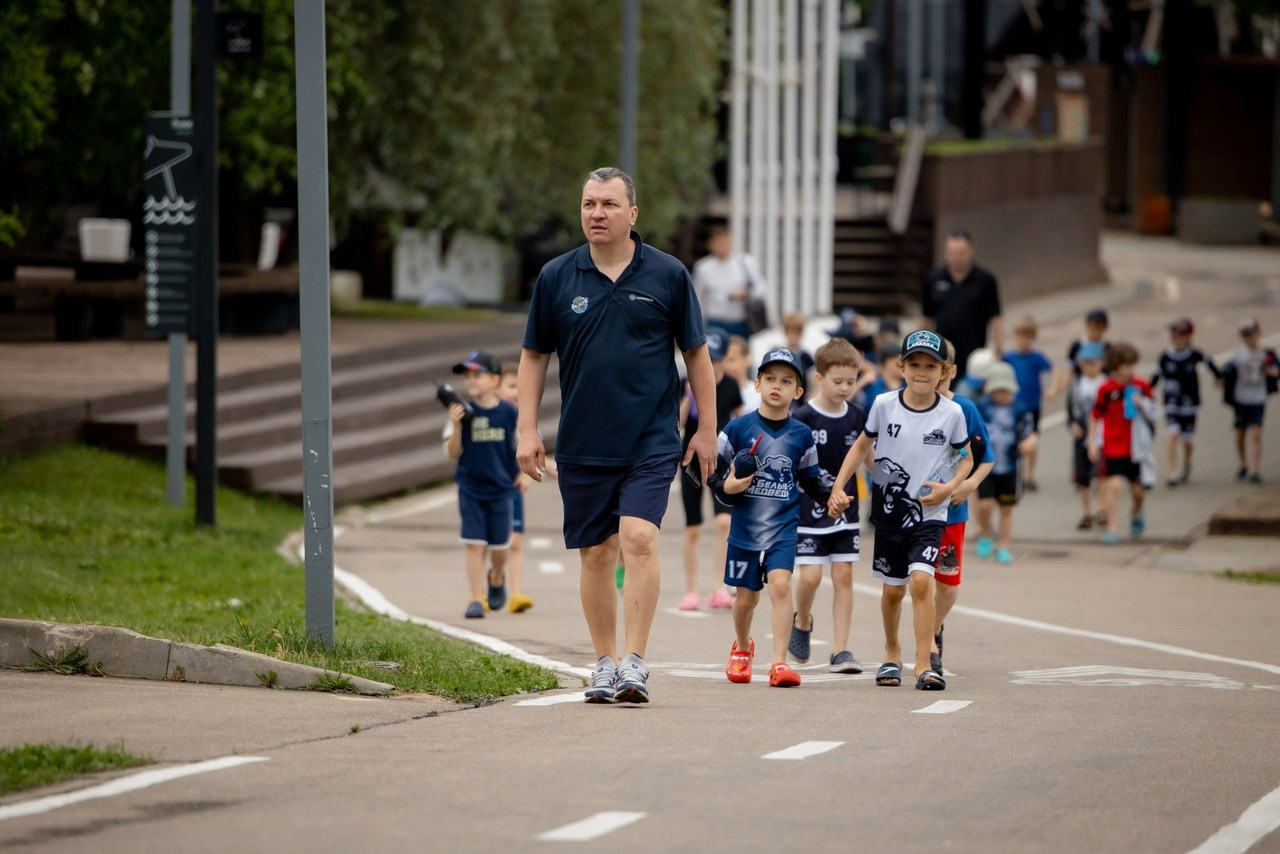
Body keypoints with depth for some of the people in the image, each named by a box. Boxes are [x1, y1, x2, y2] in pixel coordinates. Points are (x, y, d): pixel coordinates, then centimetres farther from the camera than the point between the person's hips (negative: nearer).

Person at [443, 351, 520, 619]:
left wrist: (520, 474, 4)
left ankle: (497, 580, 39)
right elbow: (453, 454, -6)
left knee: (499, 545, 9)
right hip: (470, 489, 0)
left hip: (501, 489, 0)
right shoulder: (464, 413, -5)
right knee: (474, 544, -6)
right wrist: (456, 426, -19)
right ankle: (476, 599, -2)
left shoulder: (509, 413, -5)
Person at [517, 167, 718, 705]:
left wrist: (706, 429, 7)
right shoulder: (556, 277, 4)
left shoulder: (667, 275, 1)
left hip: (651, 441, -2)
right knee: (595, 554, 7)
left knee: (639, 540, -17)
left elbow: (696, 354, 8)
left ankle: (635, 664, -14)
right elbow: (534, 356, 10)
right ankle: (605, 665, 18)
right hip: (581, 444, 2)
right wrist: (527, 430, 4)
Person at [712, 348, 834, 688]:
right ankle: (741, 647, 41)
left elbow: (811, 479, 13)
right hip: (745, 528, 0)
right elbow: (712, 469, 2)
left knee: (780, 583, -20)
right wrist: (726, 486, -17)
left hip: (783, 527, 0)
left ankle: (780, 662, -19)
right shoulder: (738, 429, -3)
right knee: (746, 596, 10)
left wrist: (832, 494, -4)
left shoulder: (801, 435, 3)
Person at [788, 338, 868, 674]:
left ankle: (840, 651, 3)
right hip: (809, 509, -4)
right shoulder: (803, 418, -10)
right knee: (810, 575, -9)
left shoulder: (857, 416, 4)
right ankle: (802, 621, 23)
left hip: (846, 508, 4)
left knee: (844, 574, 0)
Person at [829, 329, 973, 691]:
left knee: (921, 580, -19)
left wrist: (948, 487, -11)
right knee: (892, 589, 11)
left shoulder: (951, 413, -7)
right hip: (889, 509, 2)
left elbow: (966, 459, 7)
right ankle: (892, 653, 36)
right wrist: (838, 488, 0)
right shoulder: (884, 405, -5)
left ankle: (924, 665, -17)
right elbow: (862, 445, 8)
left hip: (929, 512, -2)